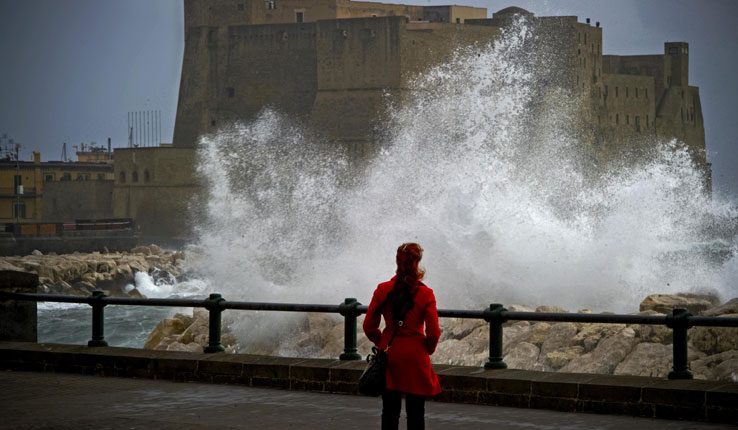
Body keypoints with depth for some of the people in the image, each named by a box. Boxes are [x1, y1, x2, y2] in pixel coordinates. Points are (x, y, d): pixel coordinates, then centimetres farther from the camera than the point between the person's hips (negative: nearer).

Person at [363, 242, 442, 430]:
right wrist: (427, 350, 10)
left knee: (389, 411, 10)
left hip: (389, 357, 3)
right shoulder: (425, 293, -9)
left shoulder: (382, 290, -3)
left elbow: (369, 326, 2)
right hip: (415, 358, -2)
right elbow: (433, 333, -10)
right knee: (415, 414, 4)